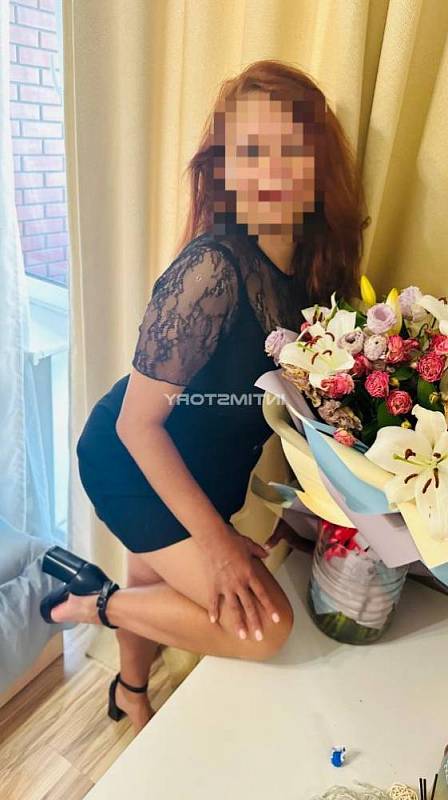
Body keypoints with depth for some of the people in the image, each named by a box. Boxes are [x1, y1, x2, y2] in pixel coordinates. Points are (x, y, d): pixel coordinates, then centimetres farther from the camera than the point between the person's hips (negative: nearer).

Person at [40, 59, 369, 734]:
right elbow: (138, 422, -25)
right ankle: (94, 598, 7)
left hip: (206, 466, 7)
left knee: (157, 584, 27)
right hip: (132, 463, -7)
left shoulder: (314, 258, -6)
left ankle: (130, 692, 59)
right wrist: (216, 541, -22)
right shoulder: (213, 267, -30)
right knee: (263, 626, -14)